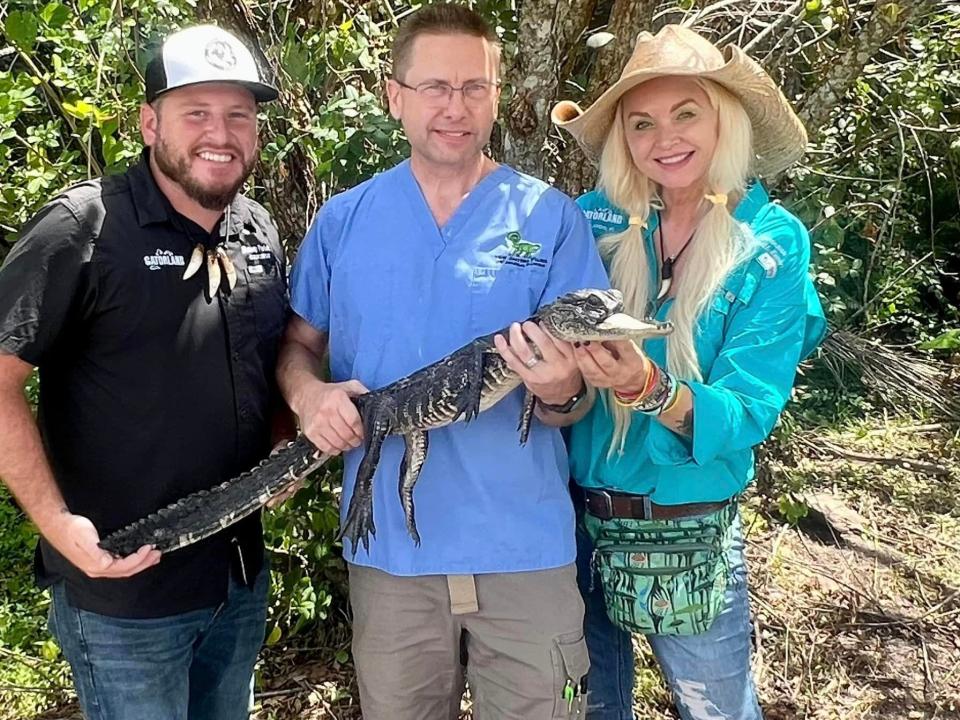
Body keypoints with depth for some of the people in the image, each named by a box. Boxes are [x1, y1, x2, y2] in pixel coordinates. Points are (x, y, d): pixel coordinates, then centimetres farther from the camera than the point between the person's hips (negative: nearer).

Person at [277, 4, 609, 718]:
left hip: (526, 545, -1)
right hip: (389, 546, 2)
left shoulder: (550, 218, -3)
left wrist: (562, 392, -26)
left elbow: (580, 391, -3)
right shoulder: (342, 220, 3)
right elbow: (297, 343, 13)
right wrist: (309, 393, -10)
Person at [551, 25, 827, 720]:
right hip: (573, 516, 2)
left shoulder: (773, 243, -11)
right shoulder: (597, 218, -6)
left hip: (689, 538, -2)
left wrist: (647, 386, -35)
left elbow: (748, 415, -18)